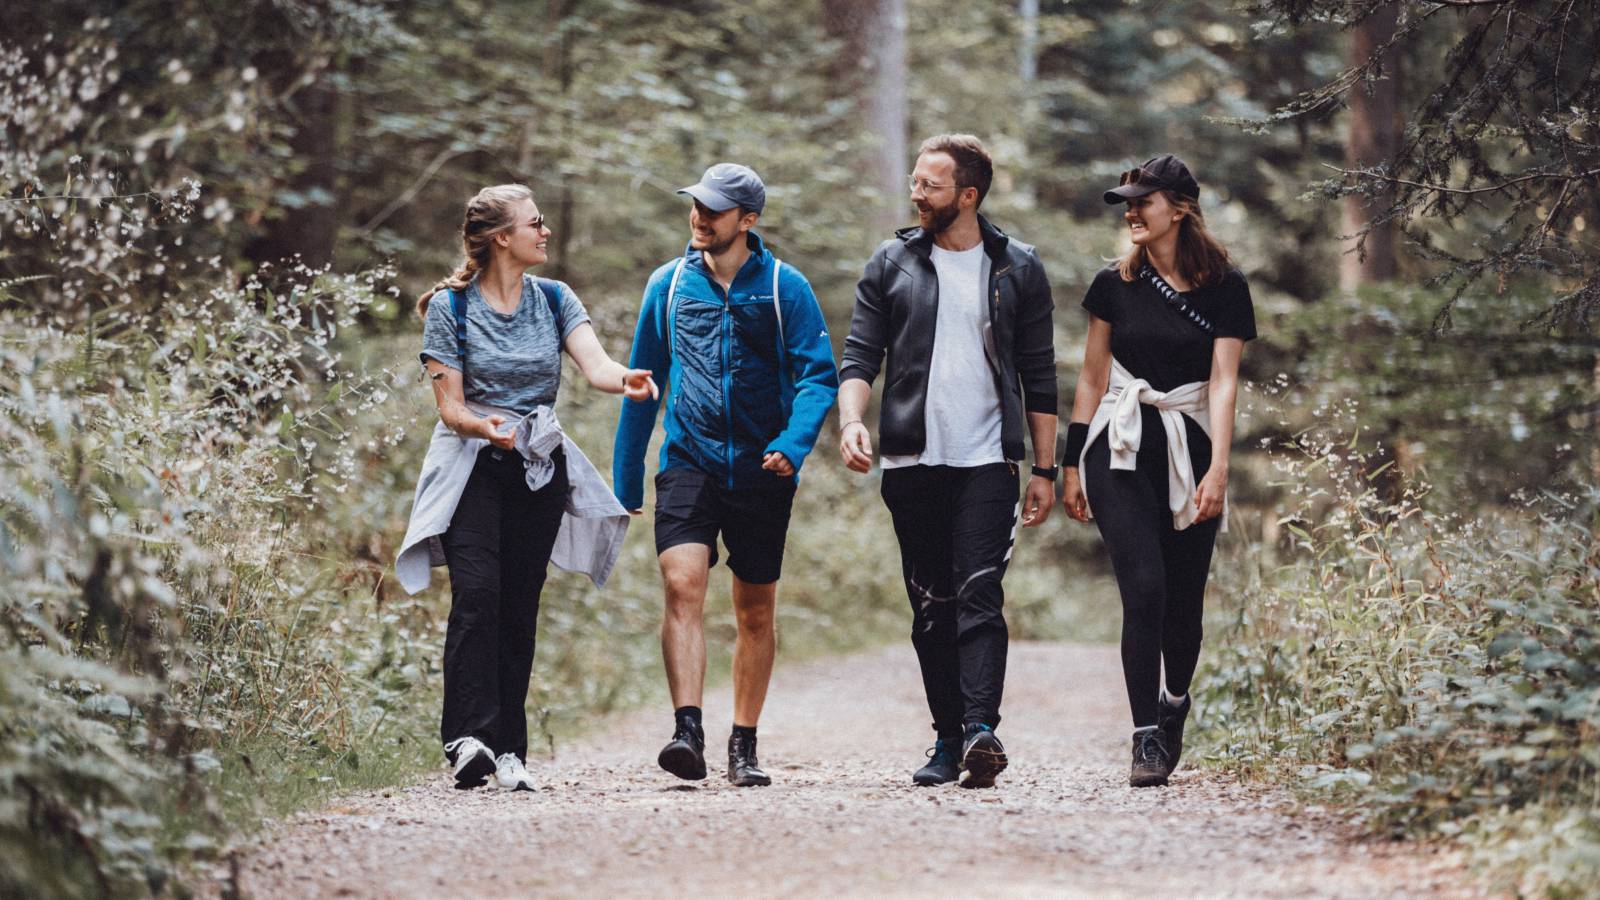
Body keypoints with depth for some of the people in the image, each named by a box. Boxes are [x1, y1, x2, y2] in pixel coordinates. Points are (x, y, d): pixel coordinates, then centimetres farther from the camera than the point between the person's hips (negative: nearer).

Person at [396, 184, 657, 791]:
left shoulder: (554, 301, 7)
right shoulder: (450, 308, -3)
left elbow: (595, 365, -8)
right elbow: (449, 405, -5)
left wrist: (626, 381, -31)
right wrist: (483, 426, -27)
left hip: (541, 468, 4)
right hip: (473, 467, -3)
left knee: (520, 606, 0)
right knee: (476, 594, -20)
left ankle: (507, 751, 4)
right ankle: (469, 738, -27)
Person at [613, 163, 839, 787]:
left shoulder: (784, 288, 0)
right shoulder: (669, 285, 6)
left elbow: (818, 375, -4)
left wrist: (793, 442, -22)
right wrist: (625, 478, 13)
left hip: (761, 472, 0)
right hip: (689, 462, 0)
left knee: (755, 612, 7)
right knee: (682, 584, -21)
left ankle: (744, 747, 18)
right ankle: (687, 733, -27)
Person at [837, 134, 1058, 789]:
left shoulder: (1018, 269, 7)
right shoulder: (891, 265, 9)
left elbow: (1039, 379, 9)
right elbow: (860, 355, 6)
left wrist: (1044, 470, 6)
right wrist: (852, 420, -14)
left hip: (987, 463, -2)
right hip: (912, 463, 2)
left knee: (980, 598, -14)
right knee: (931, 608, 5)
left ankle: (981, 730, -24)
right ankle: (948, 739, 10)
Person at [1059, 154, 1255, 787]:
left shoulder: (1223, 287, 0)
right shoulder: (1114, 285, 5)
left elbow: (1223, 380, -7)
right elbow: (1092, 379, 11)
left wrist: (1218, 469, -16)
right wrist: (1072, 465, 9)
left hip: (1189, 448, 0)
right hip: (1120, 450, 0)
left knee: (1184, 596, 5)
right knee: (1144, 586, -15)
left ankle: (1175, 700, 34)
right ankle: (1147, 737, -13)